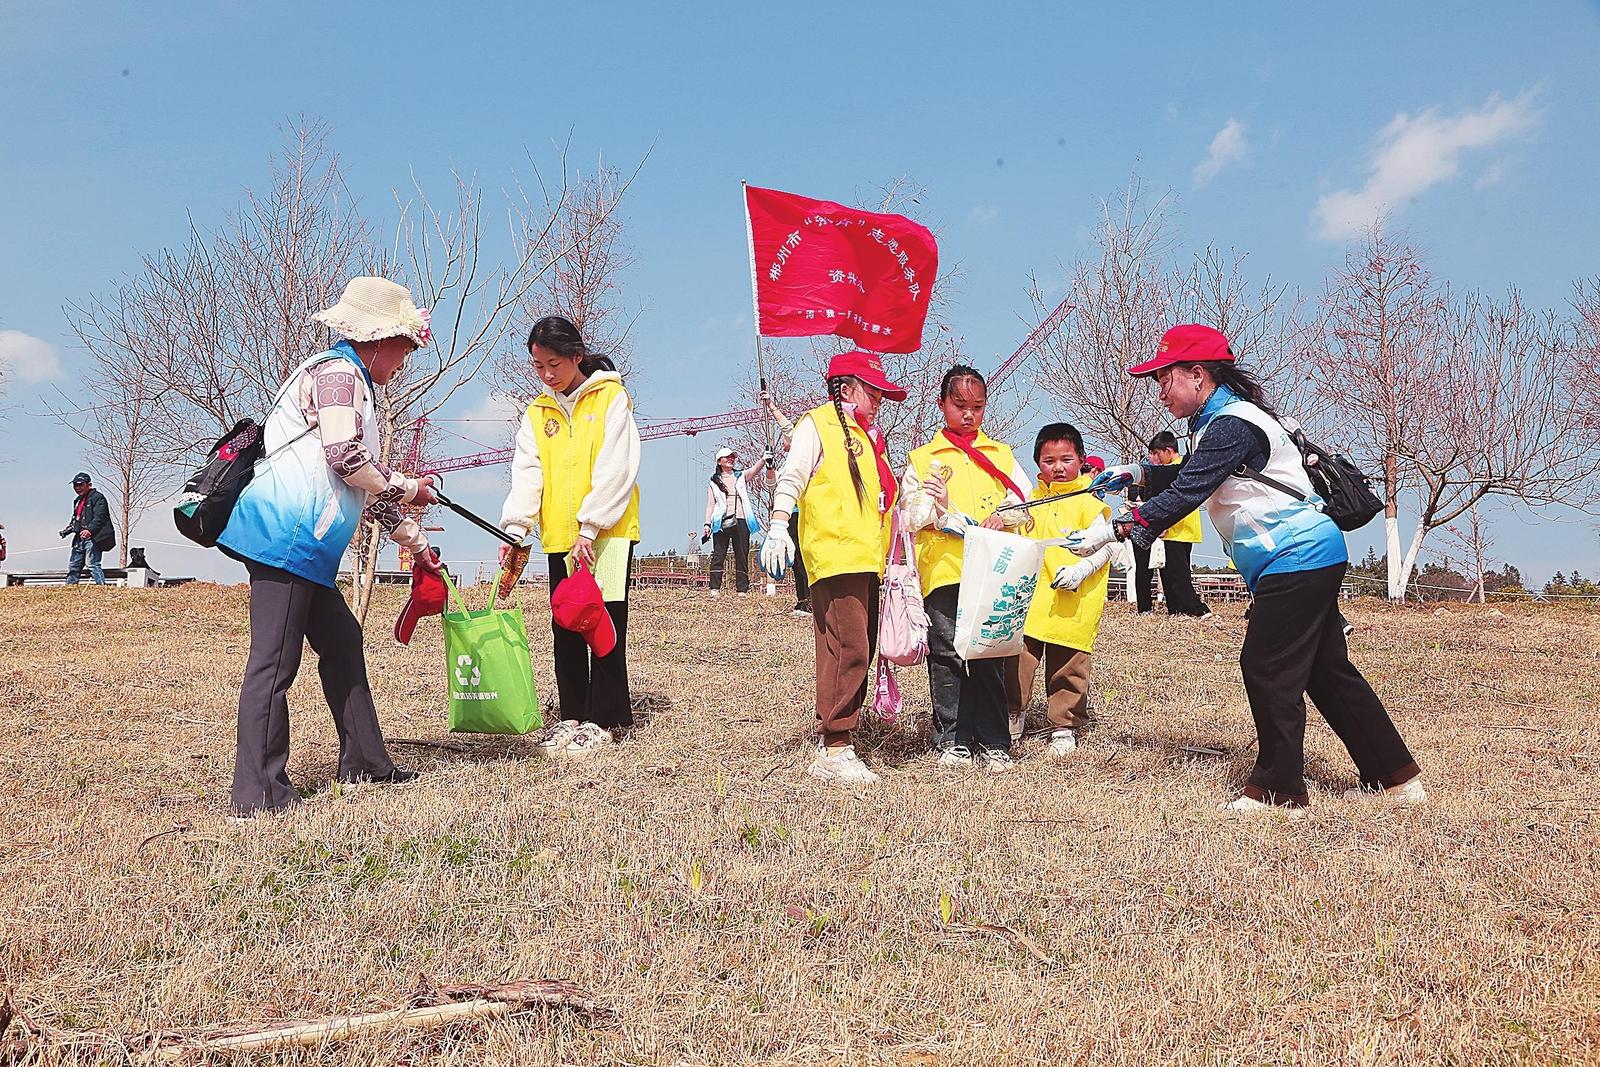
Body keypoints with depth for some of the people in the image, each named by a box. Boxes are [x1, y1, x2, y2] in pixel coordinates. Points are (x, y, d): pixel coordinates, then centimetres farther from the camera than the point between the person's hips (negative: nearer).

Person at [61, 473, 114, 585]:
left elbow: (99, 518, -19)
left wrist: (90, 530, -33)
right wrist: (68, 529, 11)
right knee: (73, 566, 13)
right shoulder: (78, 500, 22)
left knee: (93, 565, -15)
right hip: (80, 538, 9)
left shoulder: (98, 497, -6)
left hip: (92, 538, -9)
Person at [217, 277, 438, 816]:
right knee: (274, 660, -8)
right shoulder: (339, 372, -7)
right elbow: (346, 458, -20)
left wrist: (414, 540, 32)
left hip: (303, 547, 11)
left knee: (341, 639, 15)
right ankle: (259, 790, -4)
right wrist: (407, 490, -5)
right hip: (284, 534, -11)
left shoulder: (355, 385, 25)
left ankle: (364, 760, 23)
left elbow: (366, 482, 30)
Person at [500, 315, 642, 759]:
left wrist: (589, 527, -17)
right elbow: (527, 473, 3)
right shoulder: (537, 412, 12)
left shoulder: (611, 397, -4)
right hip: (559, 537, 5)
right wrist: (515, 527, -12)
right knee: (566, 629, 8)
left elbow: (615, 469, -11)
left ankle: (606, 718, 5)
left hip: (609, 531, -5)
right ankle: (574, 715, 18)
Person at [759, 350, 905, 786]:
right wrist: (778, 527, -23)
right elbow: (791, 478, -10)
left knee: (858, 651, 8)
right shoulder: (817, 425, 2)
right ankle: (833, 749, -12)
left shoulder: (868, 438, 28)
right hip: (835, 557, -9)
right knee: (847, 649, -15)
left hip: (867, 562, 9)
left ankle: (836, 736, 15)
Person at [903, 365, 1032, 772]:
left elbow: (1026, 499, 8)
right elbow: (911, 515, 5)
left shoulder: (1001, 455, 19)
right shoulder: (923, 458, 13)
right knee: (946, 656, -1)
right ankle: (951, 742, 7)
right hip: (943, 570, -1)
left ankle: (993, 743, 6)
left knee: (990, 656, 0)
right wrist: (938, 509, -13)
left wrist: (1004, 516, -10)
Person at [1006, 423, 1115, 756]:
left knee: (1068, 667, 4)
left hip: (1073, 603, -4)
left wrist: (1081, 570, -20)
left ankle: (1064, 728, 17)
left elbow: (1104, 547, -6)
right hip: (1030, 599, 4)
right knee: (1018, 659, 2)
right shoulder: (1032, 499, 14)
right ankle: (1012, 716, 18)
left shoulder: (1089, 501, -2)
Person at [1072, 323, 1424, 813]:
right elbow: (1192, 477, 26)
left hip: (1297, 559, -11)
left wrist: (1114, 530, -27)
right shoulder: (1222, 420, 14)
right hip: (1312, 558, 11)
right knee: (1326, 671, 13)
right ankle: (1396, 778, 21)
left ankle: (1278, 790, 6)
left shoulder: (1232, 426, -18)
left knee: (1267, 667, -5)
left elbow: (1187, 495, -25)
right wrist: (1138, 473, 10)